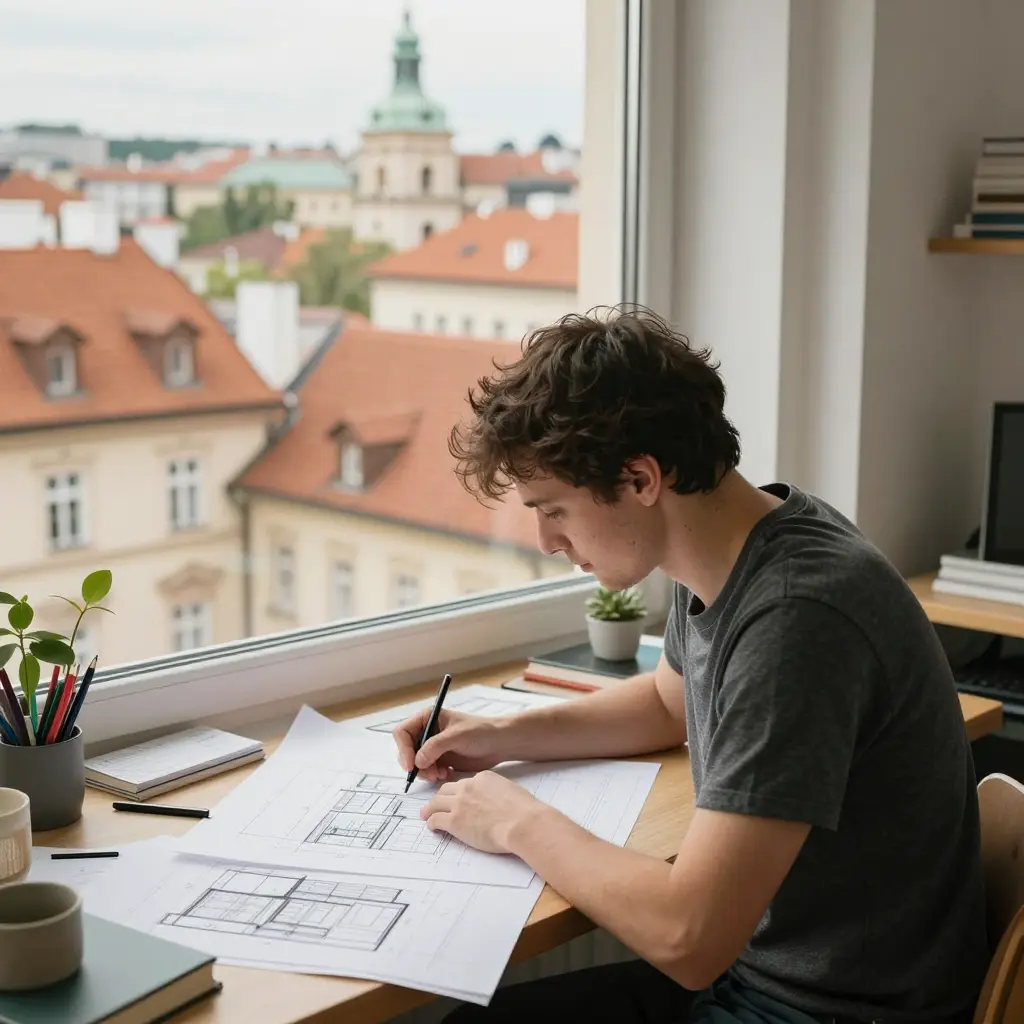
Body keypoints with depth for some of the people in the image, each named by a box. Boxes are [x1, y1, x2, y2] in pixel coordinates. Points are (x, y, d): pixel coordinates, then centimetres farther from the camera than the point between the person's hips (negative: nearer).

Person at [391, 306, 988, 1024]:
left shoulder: (795, 617, -29)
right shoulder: (719, 560, -1)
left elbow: (686, 938, -31)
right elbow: (670, 701, 22)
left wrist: (522, 823, -15)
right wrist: (506, 736, 8)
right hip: (754, 959, 8)